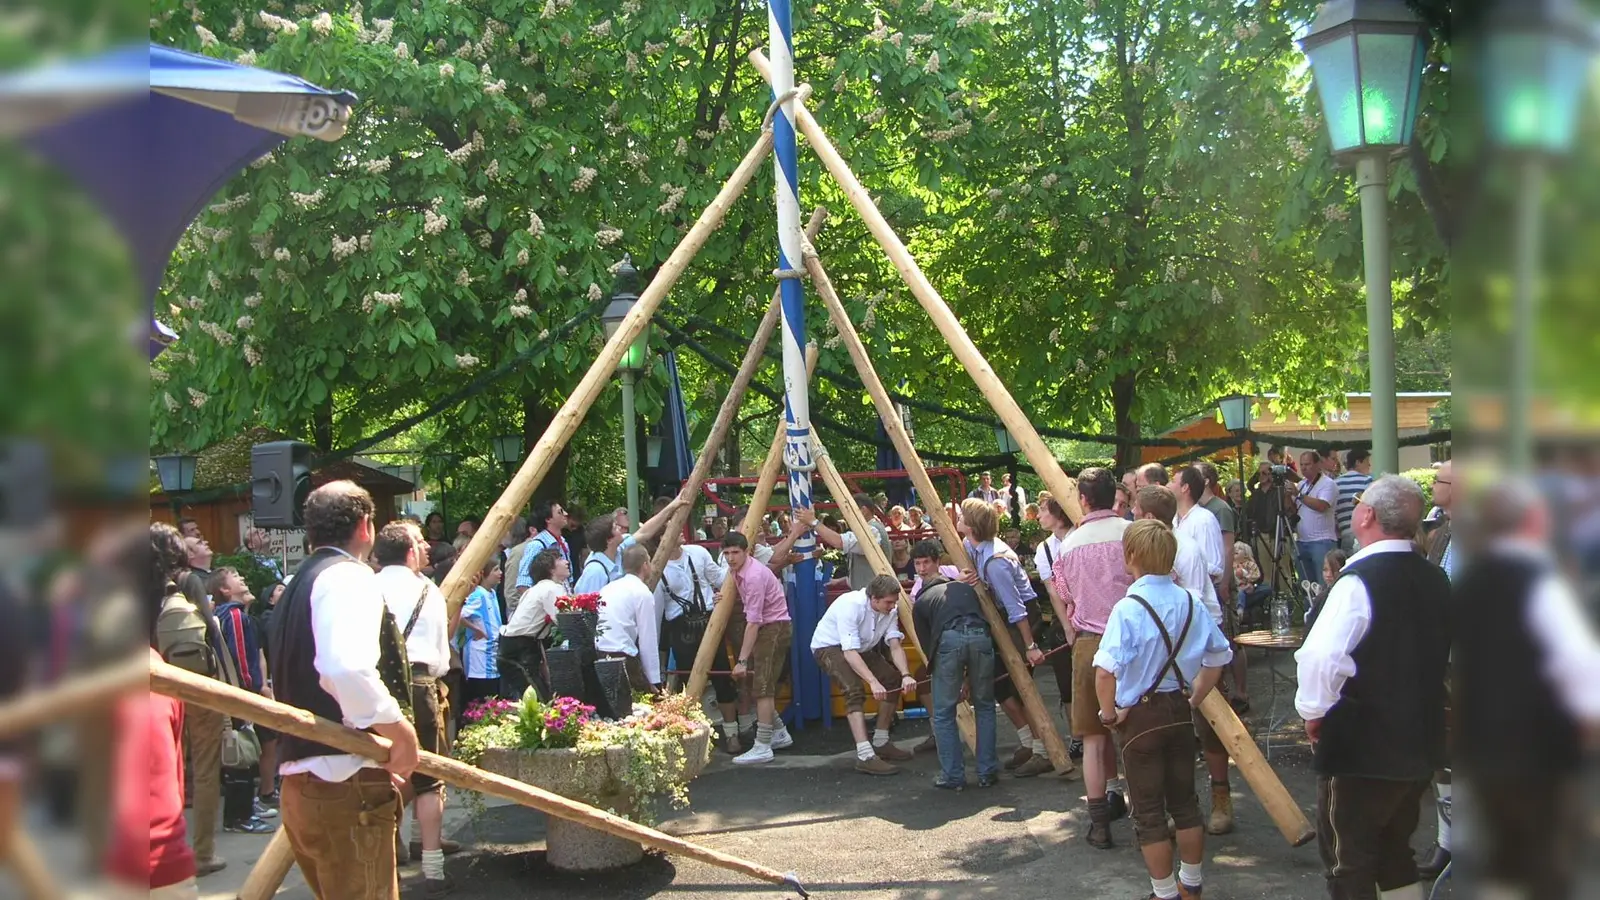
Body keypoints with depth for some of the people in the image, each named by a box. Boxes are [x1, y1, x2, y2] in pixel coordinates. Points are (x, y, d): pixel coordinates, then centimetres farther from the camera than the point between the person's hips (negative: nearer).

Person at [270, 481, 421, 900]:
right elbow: (348, 669, -29)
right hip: (345, 784, -10)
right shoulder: (350, 576, -10)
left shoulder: (299, 584, 19)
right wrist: (398, 728, -17)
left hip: (299, 780, 10)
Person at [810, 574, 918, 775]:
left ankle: (881, 743, 14)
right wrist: (873, 682, -47)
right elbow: (849, 653, -38)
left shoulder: (889, 610, -13)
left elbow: (895, 646, -17)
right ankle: (865, 756, -35)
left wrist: (906, 675, -35)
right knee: (855, 690, -29)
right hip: (829, 647, -8)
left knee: (893, 679, -1)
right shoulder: (850, 605, -34)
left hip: (862, 647, 8)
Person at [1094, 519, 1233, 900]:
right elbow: (1218, 657, 8)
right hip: (1179, 710, 6)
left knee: (1148, 811, 7)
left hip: (1140, 714, -6)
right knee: (1184, 800, 20)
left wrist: (1109, 711, -15)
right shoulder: (1190, 602, -2)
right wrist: (1194, 699, 15)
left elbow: (1105, 669, -31)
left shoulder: (1129, 608, -20)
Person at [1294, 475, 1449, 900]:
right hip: (1422, 745, 8)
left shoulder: (1359, 582, -22)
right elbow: (1447, 657, 20)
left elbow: (1321, 657, -35)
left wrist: (1313, 712, -18)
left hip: (1361, 750, -8)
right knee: (1396, 856, 23)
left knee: (1349, 865, 4)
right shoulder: (1436, 580, 4)